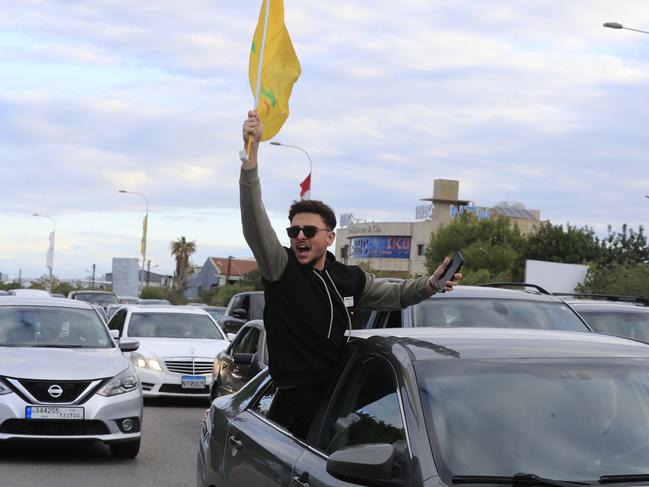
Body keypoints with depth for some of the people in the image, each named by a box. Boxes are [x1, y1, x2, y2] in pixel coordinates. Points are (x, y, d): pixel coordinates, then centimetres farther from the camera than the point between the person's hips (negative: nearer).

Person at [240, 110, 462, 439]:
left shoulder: (349, 279, 11)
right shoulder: (281, 270, -3)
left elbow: (395, 294, 29)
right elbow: (254, 220, -17)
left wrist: (431, 283, 11)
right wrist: (251, 152, -27)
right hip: (299, 406, -5)